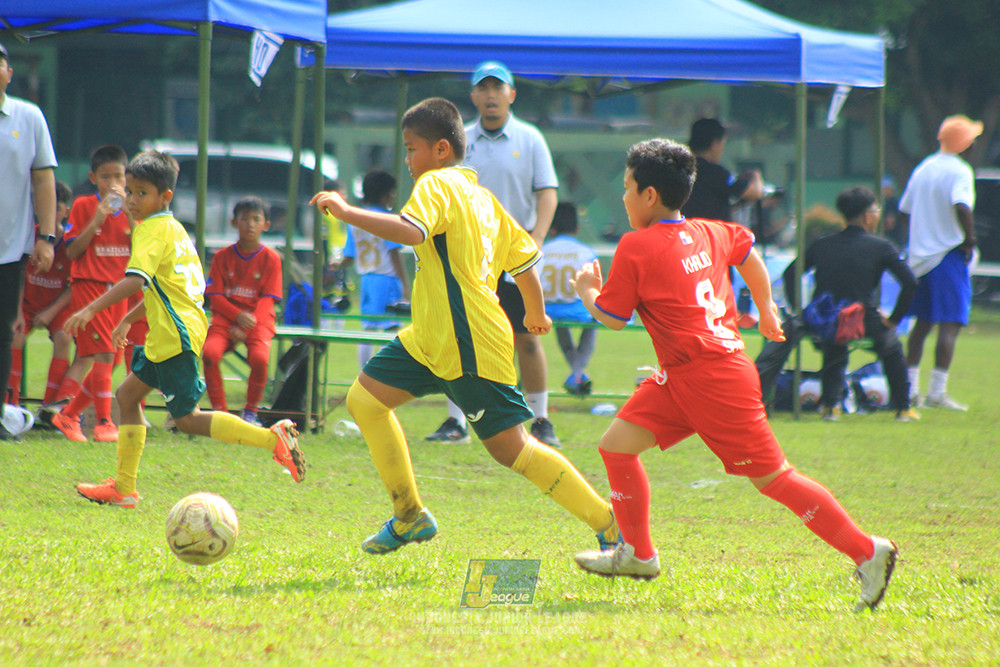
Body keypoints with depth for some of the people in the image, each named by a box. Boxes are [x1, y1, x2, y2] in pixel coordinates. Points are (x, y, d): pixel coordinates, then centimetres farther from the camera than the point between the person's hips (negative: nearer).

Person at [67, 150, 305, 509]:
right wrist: (129, 319, 34)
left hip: (175, 335, -10)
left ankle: (273, 438, -14)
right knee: (127, 394, 15)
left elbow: (135, 280, -28)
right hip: (168, 334, 10)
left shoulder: (152, 230, -12)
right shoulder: (174, 228, 17)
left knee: (186, 418, -8)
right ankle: (123, 488, 17)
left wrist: (90, 310, -32)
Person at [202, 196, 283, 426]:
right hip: (225, 318, 1)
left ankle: (250, 412, -6)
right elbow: (215, 296, 2)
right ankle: (219, 411, -12)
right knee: (210, 353, -29)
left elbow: (267, 300, -2)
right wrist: (238, 316, -16)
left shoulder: (271, 258, 3)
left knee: (260, 357, -31)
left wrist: (245, 328, -15)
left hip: (258, 320, -1)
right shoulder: (223, 256, 6)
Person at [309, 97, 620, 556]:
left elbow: (411, 230, -33)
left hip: (468, 345, -10)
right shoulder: (480, 195, 15)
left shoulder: (437, 184, -11)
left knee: (511, 449, -5)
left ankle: (613, 527, -1)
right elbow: (523, 256, 23)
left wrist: (346, 212, -28)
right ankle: (410, 516, 15)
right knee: (364, 399, 8)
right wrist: (536, 314, 38)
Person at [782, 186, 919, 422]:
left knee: (834, 355, 38)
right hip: (865, 327, -3)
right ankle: (903, 408, 29)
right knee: (891, 349, 31)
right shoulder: (882, 247, 1)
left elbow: (790, 274, 10)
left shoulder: (822, 244, 11)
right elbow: (910, 284, -7)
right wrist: (893, 319, 3)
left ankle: (830, 404, 20)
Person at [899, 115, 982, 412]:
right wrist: (970, 237, -16)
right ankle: (937, 391, -13)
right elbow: (961, 206, -28)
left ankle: (909, 388, 16)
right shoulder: (959, 171, -11)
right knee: (950, 324, -7)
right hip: (949, 254, -8)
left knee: (922, 322, 16)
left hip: (920, 254, 8)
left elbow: (904, 213, 16)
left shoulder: (922, 169, 12)